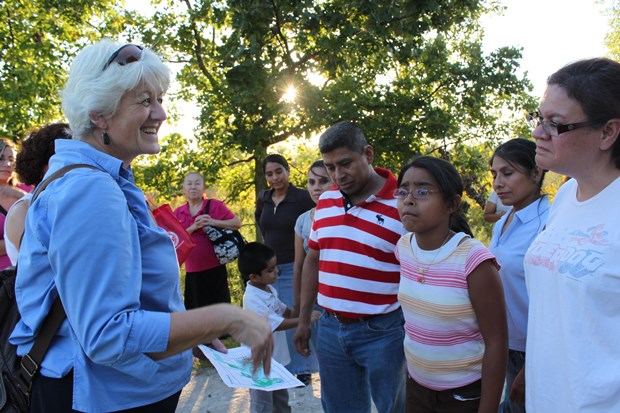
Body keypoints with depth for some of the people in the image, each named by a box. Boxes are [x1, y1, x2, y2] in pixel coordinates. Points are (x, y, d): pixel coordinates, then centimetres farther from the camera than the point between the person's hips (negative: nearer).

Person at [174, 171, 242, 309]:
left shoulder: (214, 205, -1)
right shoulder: (178, 212, 8)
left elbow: (237, 223, -5)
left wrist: (213, 222, -17)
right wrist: (193, 227, -15)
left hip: (215, 269, -3)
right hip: (192, 272, 3)